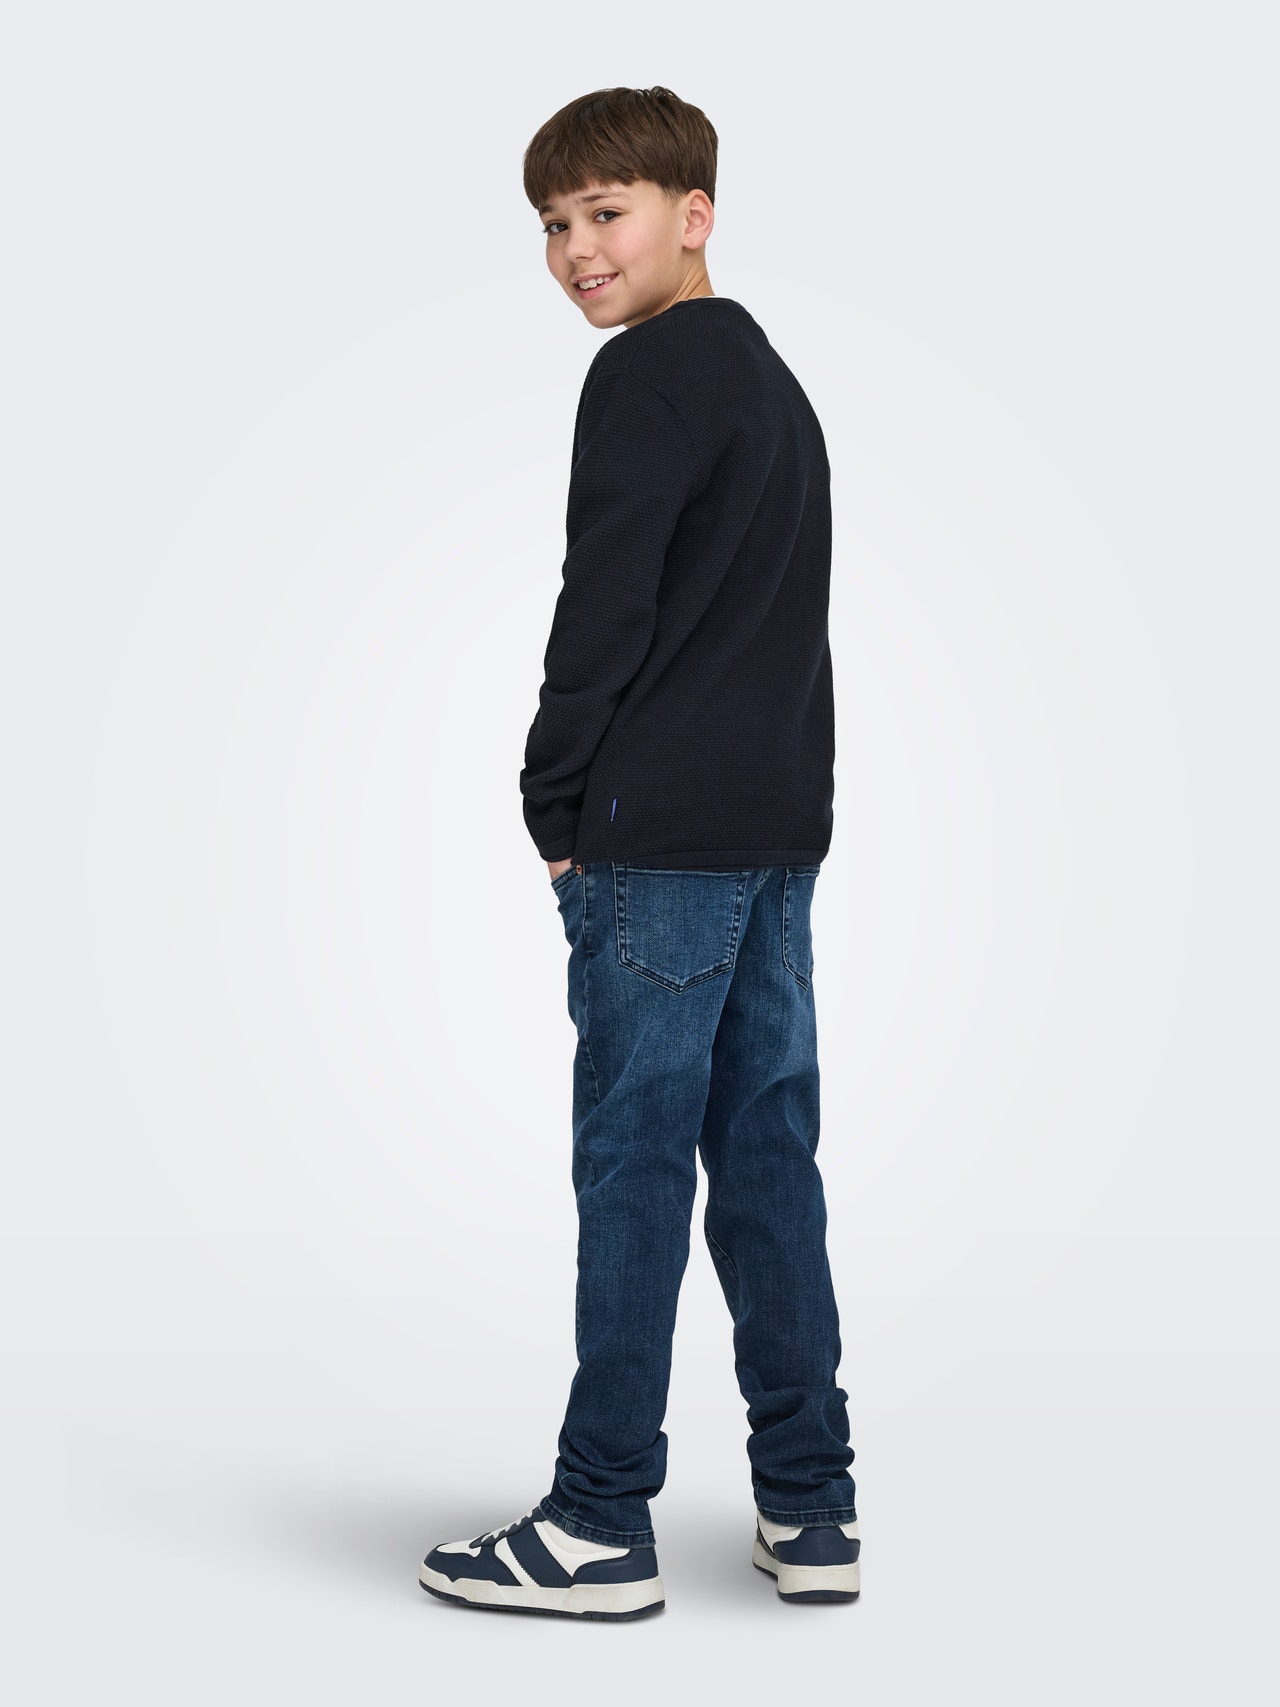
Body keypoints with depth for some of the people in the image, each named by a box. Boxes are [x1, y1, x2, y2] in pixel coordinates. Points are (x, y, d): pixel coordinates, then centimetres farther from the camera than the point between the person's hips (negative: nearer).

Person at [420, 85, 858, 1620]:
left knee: (634, 1163, -4)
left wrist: (558, 805, -5)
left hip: (661, 835, -9)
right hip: (782, 828, 9)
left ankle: (601, 1525, 4)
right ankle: (808, 1509, 15)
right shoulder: (774, 382, 21)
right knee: (766, 1156, 10)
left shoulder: (648, 370, -8)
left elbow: (605, 607, -14)